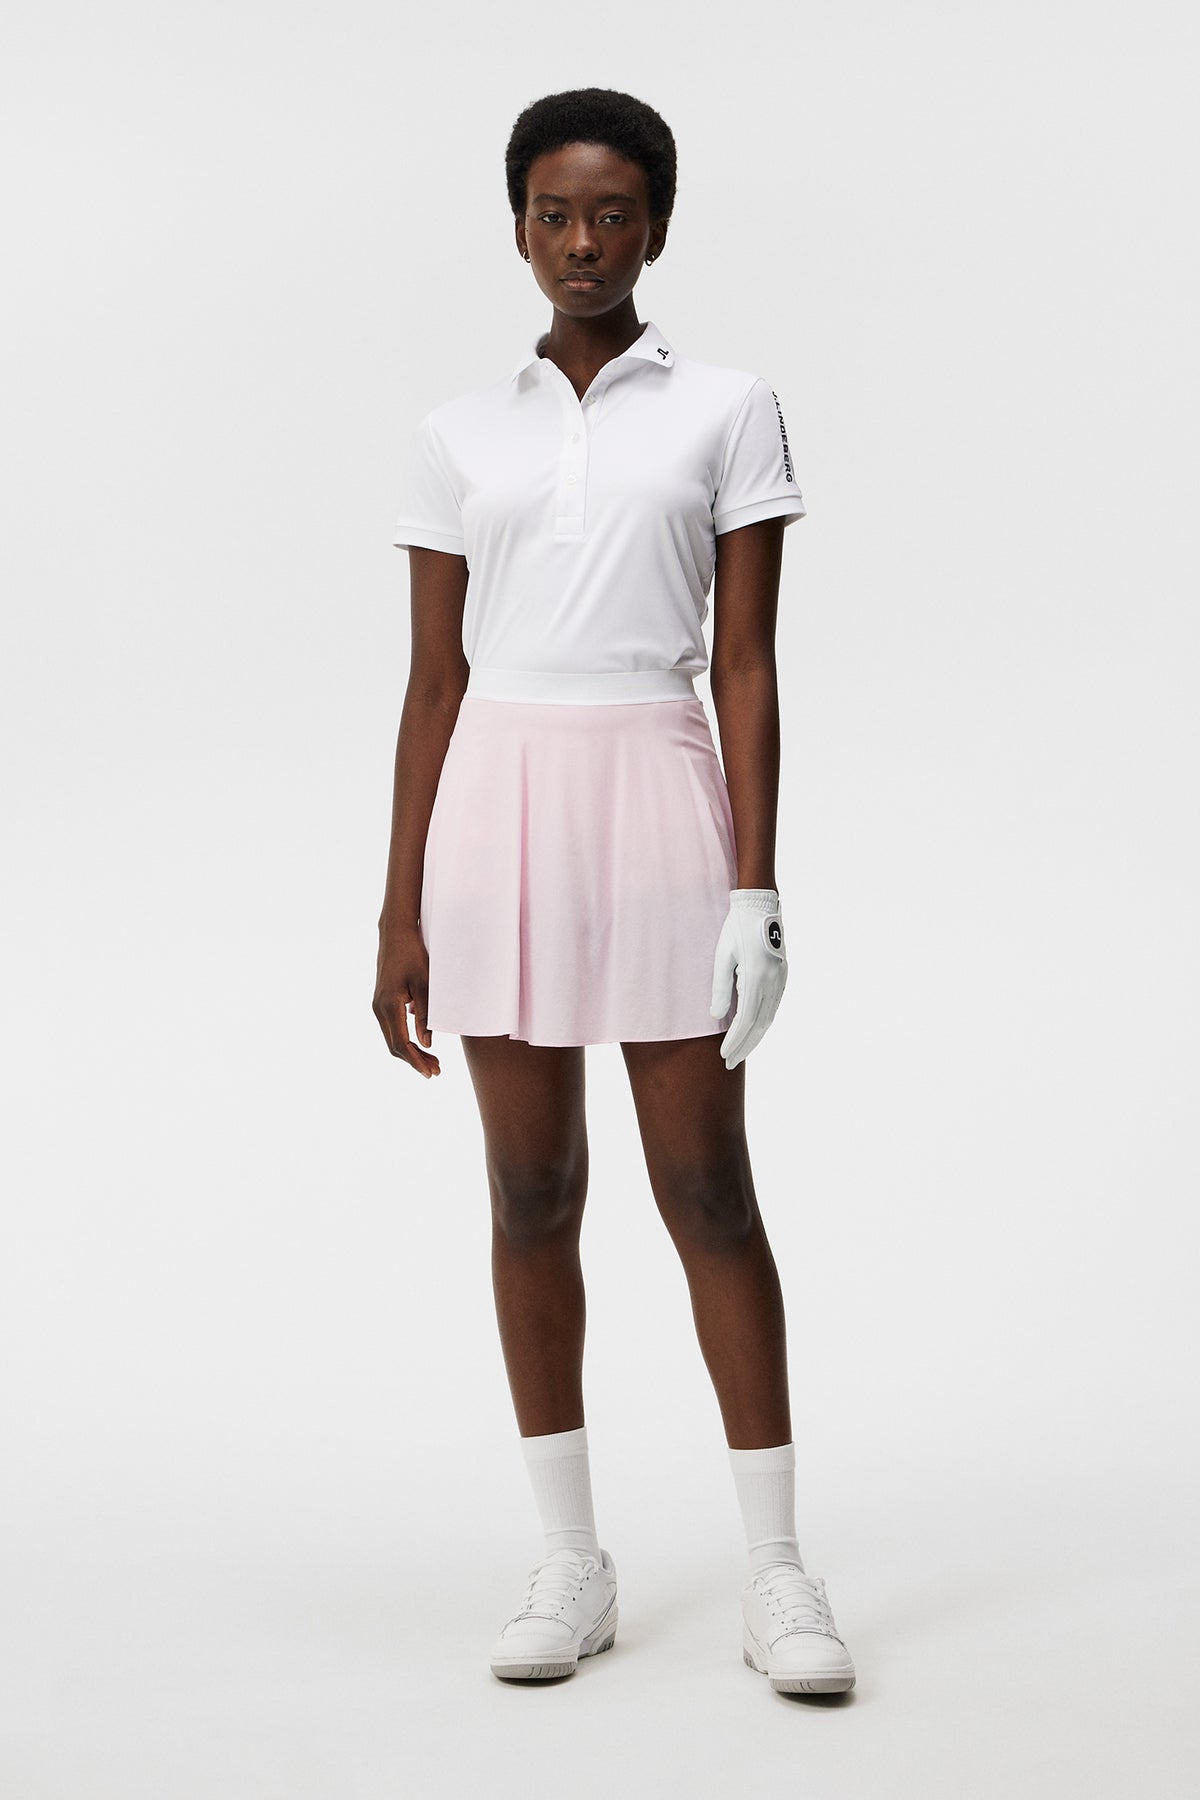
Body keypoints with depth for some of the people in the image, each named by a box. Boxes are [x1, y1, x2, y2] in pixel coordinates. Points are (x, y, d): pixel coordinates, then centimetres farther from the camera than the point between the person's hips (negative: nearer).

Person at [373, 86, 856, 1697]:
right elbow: (435, 679, 9)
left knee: (707, 1190, 0)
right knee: (532, 1190, 6)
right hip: (496, 807, 2)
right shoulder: (457, 436, 9)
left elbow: (748, 665, -1)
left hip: (657, 798, -2)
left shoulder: (727, 412, 3)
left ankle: (777, 1570, 10)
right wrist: (402, 913, 6)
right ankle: (571, 1563, 18)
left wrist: (757, 889, -8)